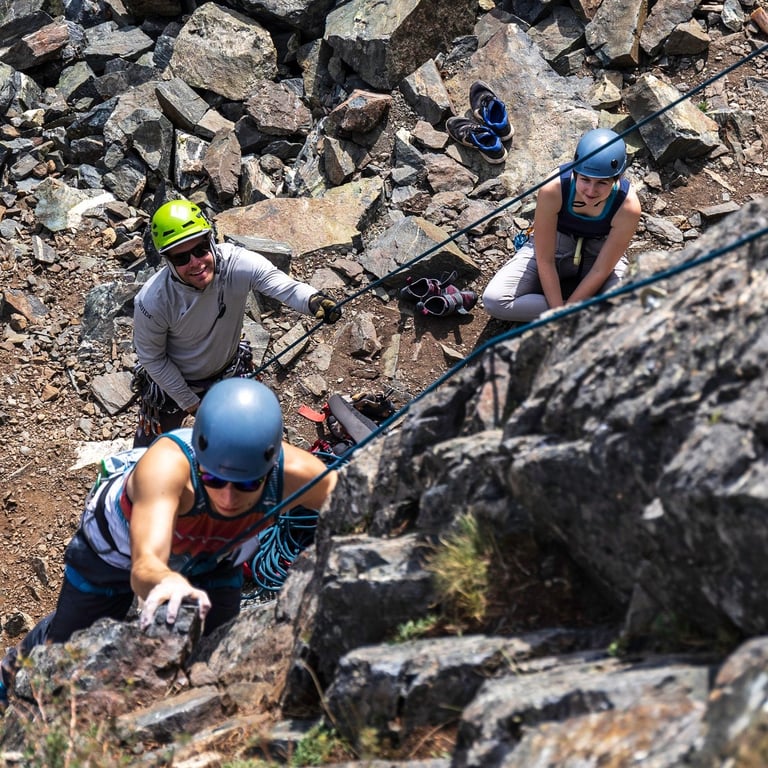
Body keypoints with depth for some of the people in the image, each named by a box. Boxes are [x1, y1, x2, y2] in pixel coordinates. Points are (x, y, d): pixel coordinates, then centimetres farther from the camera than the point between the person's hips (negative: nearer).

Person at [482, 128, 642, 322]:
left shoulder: (628, 207, -30)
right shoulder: (553, 191, -32)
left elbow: (601, 271, -21)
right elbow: (545, 260, -22)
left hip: (600, 253, -1)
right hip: (552, 247, 1)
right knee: (494, 300, -23)